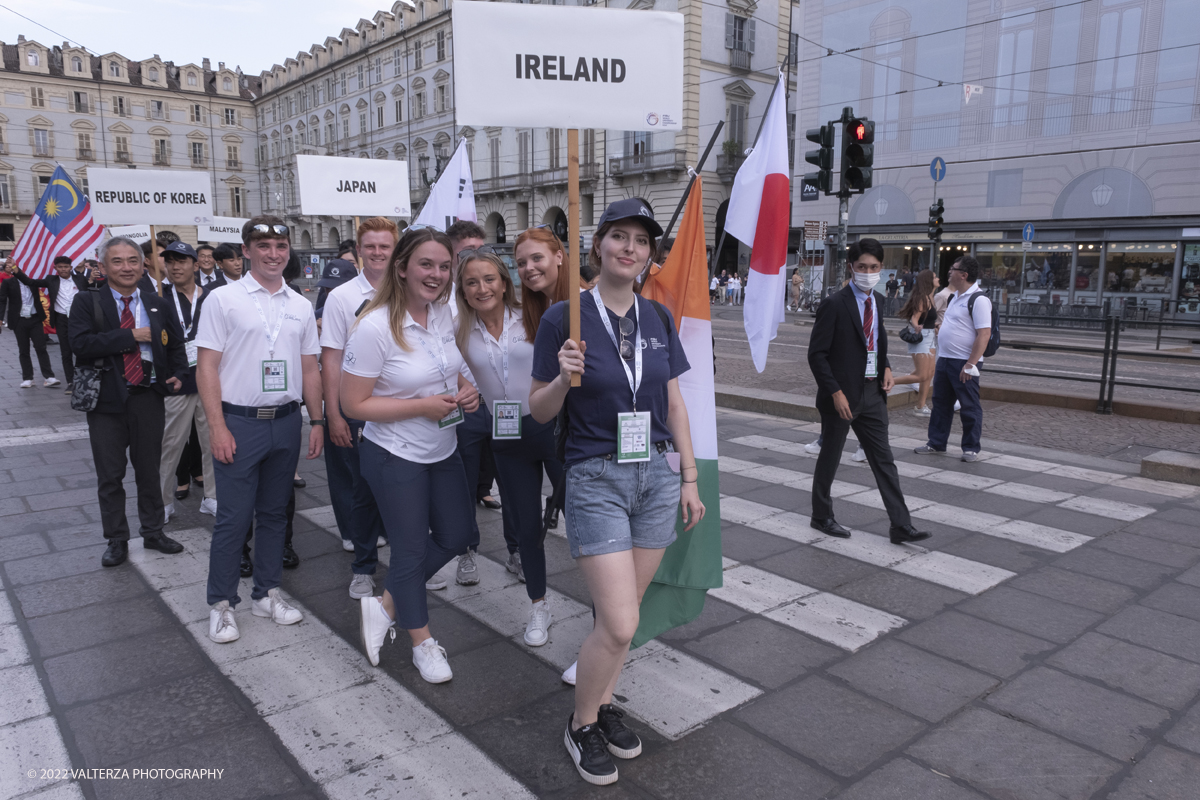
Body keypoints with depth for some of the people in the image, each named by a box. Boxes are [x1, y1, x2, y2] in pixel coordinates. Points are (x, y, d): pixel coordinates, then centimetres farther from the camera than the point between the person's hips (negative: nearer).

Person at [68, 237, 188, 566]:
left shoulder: (157, 304, 8)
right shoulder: (87, 302, -3)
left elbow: (175, 344, 19)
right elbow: (80, 345, -17)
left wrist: (179, 374, 4)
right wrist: (131, 336, -18)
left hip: (148, 398, 2)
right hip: (107, 402, -2)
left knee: (149, 471, 13)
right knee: (110, 476, 8)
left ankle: (153, 532, 29)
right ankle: (116, 540, 23)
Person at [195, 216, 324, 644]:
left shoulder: (300, 306, 9)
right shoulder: (222, 299, -4)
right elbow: (207, 368, -7)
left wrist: (316, 421, 7)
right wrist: (218, 427, -13)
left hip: (286, 421, 4)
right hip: (239, 422, -4)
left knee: (274, 512, 13)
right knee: (233, 517, 1)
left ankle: (267, 593, 26)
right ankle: (221, 603, 15)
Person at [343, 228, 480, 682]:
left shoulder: (444, 313, -2)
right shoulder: (374, 327, -22)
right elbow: (353, 405, -19)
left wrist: (467, 390, -7)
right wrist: (423, 406, -25)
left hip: (443, 451, 7)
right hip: (395, 457, -7)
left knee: (455, 537, 18)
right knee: (411, 550, 9)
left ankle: (385, 606, 36)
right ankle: (422, 642, 33)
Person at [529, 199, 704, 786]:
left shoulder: (658, 318, 5)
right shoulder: (564, 317, -8)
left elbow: (675, 405, 11)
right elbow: (538, 410, -3)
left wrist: (689, 479, 10)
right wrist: (564, 377, -23)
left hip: (656, 475, 5)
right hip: (596, 478, -4)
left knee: (623, 613, 13)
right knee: (618, 623, -7)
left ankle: (603, 704, 36)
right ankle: (581, 726, 19)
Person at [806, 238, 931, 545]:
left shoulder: (880, 302, 8)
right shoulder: (834, 304, -14)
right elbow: (816, 354, -15)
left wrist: (886, 367, 5)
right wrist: (836, 393, -19)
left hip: (873, 393, 6)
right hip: (842, 395, -6)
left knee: (884, 460, 6)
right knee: (830, 458, 10)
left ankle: (901, 526, 10)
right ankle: (822, 516, 27)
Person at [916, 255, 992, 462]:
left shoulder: (978, 300, -15)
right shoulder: (955, 297, 14)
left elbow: (984, 334, -20)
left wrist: (971, 364, -24)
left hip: (964, 363, -9)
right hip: (944, 359, 9)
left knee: (969, 407, 1)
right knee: (940, 402, 14)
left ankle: (971, 448, 11)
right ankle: (936, 443, 24)